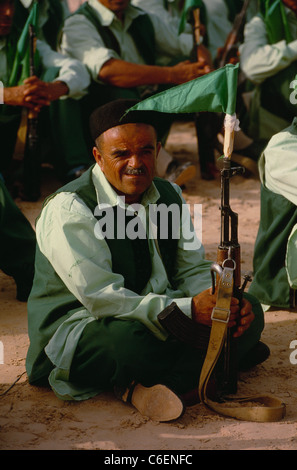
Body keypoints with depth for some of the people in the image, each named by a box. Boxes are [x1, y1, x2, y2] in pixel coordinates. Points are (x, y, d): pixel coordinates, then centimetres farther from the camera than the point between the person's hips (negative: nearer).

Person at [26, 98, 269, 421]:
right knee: (128, 336, -41)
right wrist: (188, 309, -31)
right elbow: (103, 298, -24)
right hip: (76, 326, -7)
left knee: (250, 313, -11)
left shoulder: (170, 196, 5)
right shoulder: (68, 209, -18)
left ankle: (145, 385, -20)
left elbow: (193, 270, 7)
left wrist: (227, 303, -17)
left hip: (155, 316, 8)